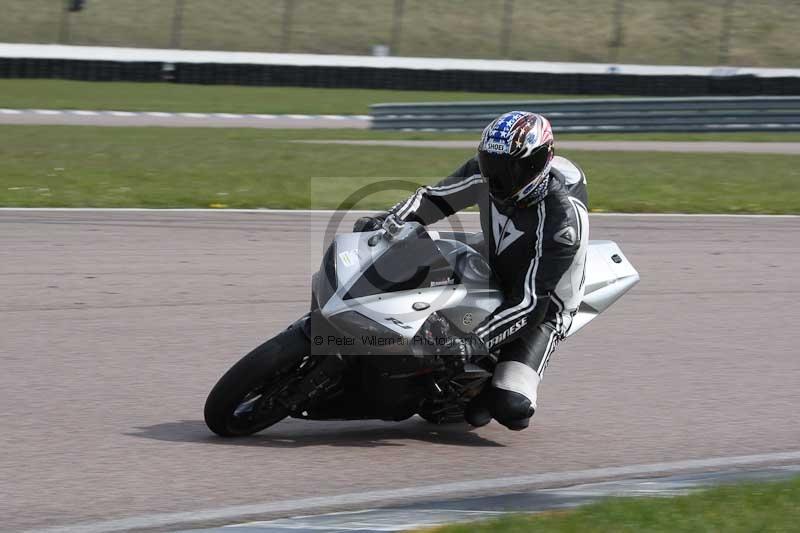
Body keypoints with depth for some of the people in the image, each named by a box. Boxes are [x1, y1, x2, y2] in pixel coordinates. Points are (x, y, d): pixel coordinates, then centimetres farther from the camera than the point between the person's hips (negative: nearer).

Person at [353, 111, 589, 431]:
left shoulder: (565, 218, -34)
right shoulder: (487, 171, -16)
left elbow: (530, 300, -34)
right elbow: (434, 196, -2)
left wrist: (477, 342, -42)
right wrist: (388, 219, -20)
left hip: (543, 308, -7)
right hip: (494, 277, 7)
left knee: (512, 410, -27)